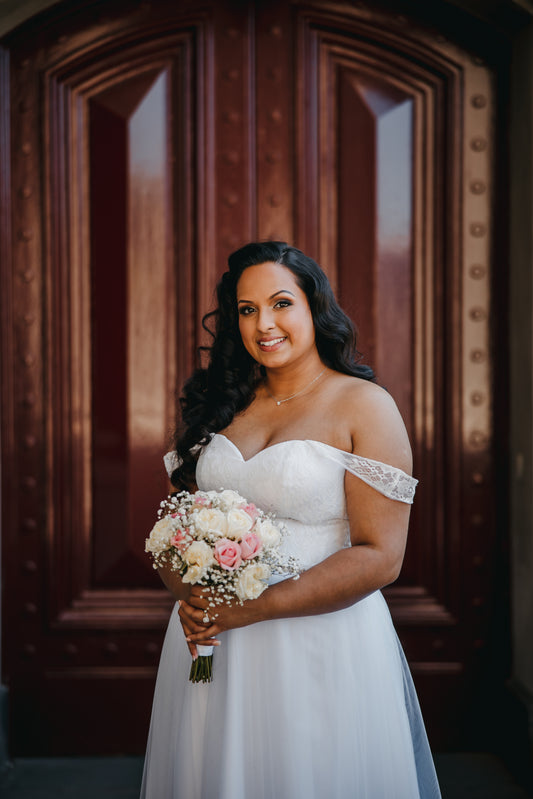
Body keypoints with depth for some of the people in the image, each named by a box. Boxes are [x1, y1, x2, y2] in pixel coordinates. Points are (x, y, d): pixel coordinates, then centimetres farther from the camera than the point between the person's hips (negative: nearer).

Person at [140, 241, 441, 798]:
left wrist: (254, 607, -19)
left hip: (321, 643, -4)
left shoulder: (365, 407, -8)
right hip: (210, 646, 5)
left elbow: (379, 558, -14)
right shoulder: (225, 405, 8)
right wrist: (189, 597, -10)